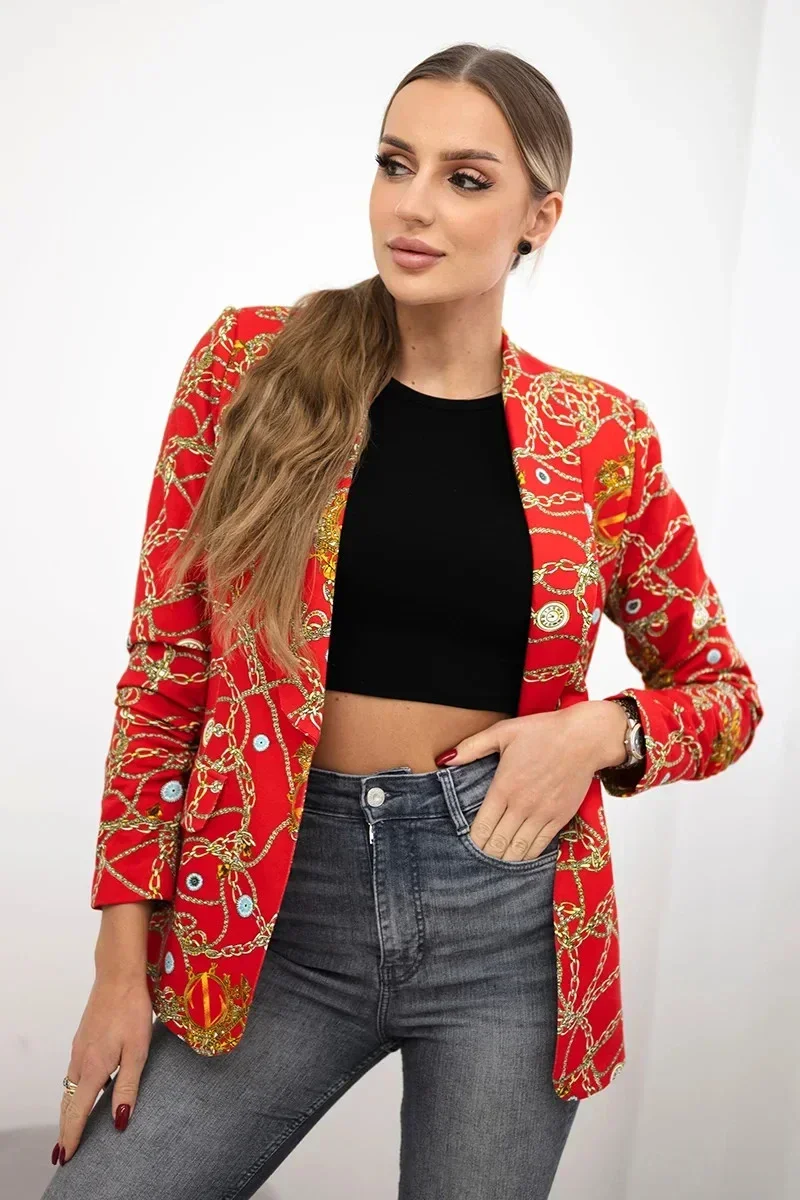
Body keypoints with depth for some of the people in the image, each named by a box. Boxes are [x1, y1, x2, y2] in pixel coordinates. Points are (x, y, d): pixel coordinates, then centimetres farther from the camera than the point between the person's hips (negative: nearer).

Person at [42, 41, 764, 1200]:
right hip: (277, 903, 0)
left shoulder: (602, 435, -1)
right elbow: (165, 667, 0)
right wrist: (125, 953, -2)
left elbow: (725, 691, 9)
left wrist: (604, 731, -13)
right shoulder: (253, 364, -2)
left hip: (512, 917, 0)